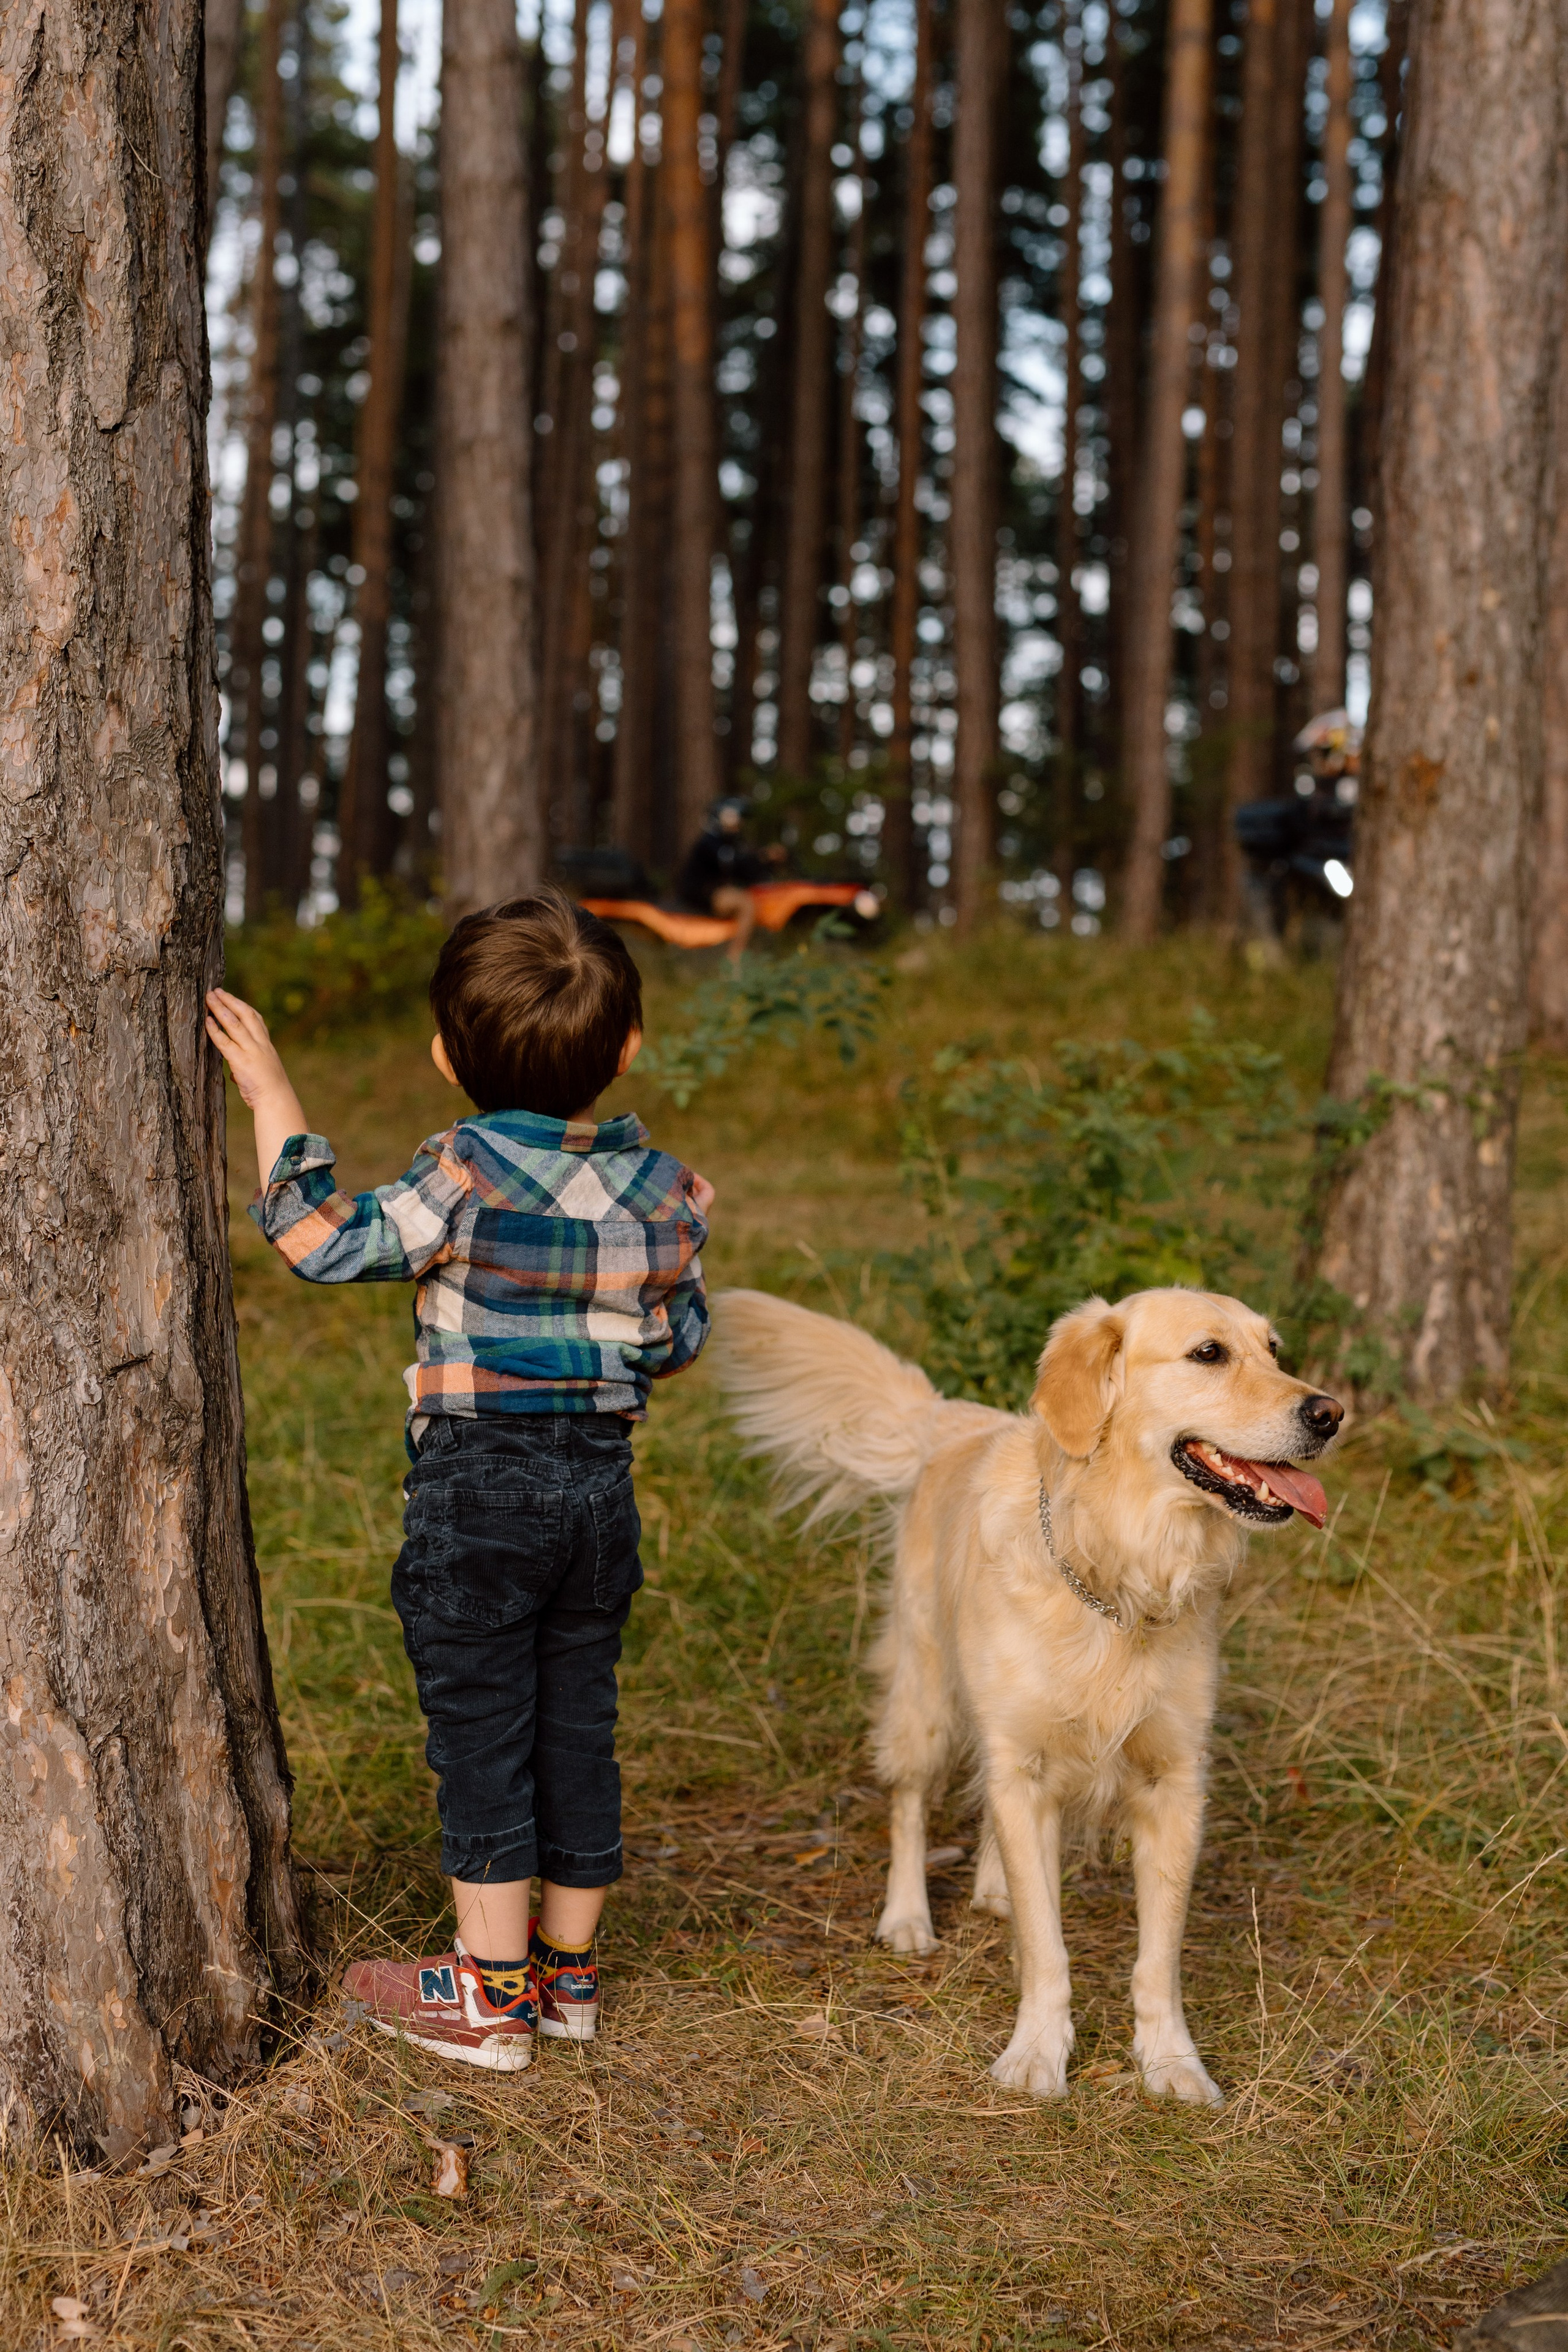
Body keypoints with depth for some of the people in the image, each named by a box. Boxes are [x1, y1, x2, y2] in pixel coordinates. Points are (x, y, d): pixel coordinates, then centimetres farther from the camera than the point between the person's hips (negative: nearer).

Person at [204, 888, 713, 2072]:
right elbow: (678, 1341, 8)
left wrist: (274, 1098, -6)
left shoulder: (467, 1177, -18)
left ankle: (494, 1991, 10)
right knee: (578, 1727, 14)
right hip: (602, 1482, 5)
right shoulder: (663, 1190, -1)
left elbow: (329, 1240, -13)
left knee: (482, 1732, 3)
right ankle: (570, 1965, 25)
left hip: (478, 1485, -5)